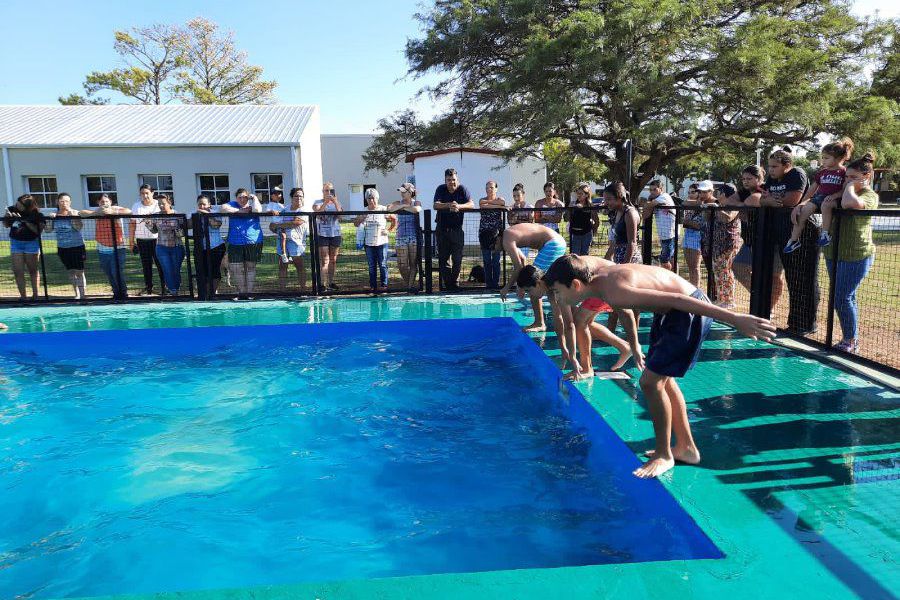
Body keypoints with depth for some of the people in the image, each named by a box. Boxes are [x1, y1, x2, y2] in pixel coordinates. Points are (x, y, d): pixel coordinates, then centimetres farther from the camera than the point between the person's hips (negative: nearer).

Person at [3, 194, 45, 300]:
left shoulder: (36, 214, -14)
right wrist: (8, 217, -14)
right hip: (15, 242, 3)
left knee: (33, 270, 7)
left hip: (32, 243, -3)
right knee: (18, 271, -1)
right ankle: (23, 296, 6)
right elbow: (5, 225, 6)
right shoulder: (12, 210, -5)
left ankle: (35, 295, 18)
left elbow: (38, 230, -22)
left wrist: (26, 221, -28)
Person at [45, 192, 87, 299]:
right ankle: (77, 294, 21)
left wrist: (71, 213, -24)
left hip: (77, 246, -5)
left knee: (79, 271, -5)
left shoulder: (75, 213, -7)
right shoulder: (54, 215, 5)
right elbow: (47, 229, 2)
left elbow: (79, 227, -23)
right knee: (71, 271, 12)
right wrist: (51, 218, -11)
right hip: (62, 247, 5)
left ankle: (82, 295, 0)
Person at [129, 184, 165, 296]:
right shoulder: (136, 206, 9)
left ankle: (165, 286, 6)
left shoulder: (159, 205, 2)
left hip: (157, 239, -2)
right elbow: (132, 224, 9)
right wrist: (131, 241, 6)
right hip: (141, 240, 2)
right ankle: (148, 288, 14)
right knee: (146, 265, 7)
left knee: (160, 263, -2)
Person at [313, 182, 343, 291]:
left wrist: (335, 202, -16)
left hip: (335, 234, 3)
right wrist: (325, 202, -24)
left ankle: (331, 282, 16)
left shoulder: (337, 203, 12)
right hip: (322, 234, -3)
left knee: (333, 259, 8)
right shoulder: (318, 203, 4)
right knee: (324, 260, -9)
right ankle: (323, 284, -10)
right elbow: (317, 213, -16)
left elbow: (340, 216, -6)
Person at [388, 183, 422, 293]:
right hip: (401, 237, 2)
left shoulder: (416, 203, 5)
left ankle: (411, 285, 0)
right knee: (402, 264, -2)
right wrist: (403, 205, -11)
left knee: (413, 263, -2)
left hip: (415, 237, -1)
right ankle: (407, 283, 15)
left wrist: (403, 207, -9)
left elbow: (417, 209, -19)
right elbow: (389, 208, -11)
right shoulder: (398, 203, 10)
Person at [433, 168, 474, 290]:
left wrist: (459, 206, -31)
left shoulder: (462, 189, -2)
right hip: (442, 228, 1)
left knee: (457, 258, 0)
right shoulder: (441, 189, -1)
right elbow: (436, 205, -14)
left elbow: (471, 204, -12)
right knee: (443, 258, 3)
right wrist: (449, 205, -31)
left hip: (457, 228, -1)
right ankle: (447, 285, 9)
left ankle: (455, 284, 9)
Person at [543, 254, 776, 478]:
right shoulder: (596, 271, -2)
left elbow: (676, 300, -33)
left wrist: (735, 319, -31)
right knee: (663, 379, 18)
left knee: (651, 382, -8)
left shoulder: (614, 292, -31)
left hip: (690, 311, -10)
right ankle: (686, 447, 32)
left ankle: (664, 455, 11)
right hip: (670, 313, 10)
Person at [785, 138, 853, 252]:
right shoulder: (821, 172, 17)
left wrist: (834, 196, -21)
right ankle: (794, 239, -20)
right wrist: (802, 202, 5)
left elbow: (844, 190, -3)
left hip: (834, 199, -4)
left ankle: (824, 234, -31)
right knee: (804, 209, -25)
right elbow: (812, 189, 15)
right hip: (819, 197, 5)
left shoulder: (844, 172, 2)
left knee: (825, 205, -40)